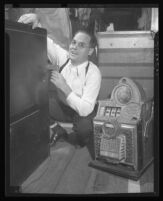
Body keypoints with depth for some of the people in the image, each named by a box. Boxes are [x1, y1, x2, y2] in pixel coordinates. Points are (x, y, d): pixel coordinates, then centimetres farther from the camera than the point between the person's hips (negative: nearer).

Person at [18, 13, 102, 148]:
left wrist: (64, 87, -37)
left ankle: (80, 148, 1)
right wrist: (35, 23, -34)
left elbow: (85, 109, -32)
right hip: (61, 104, 4)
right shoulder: (63, 57, -14)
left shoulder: (93, 73, -26)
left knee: (84, 129, -37)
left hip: (82, 111, -3)